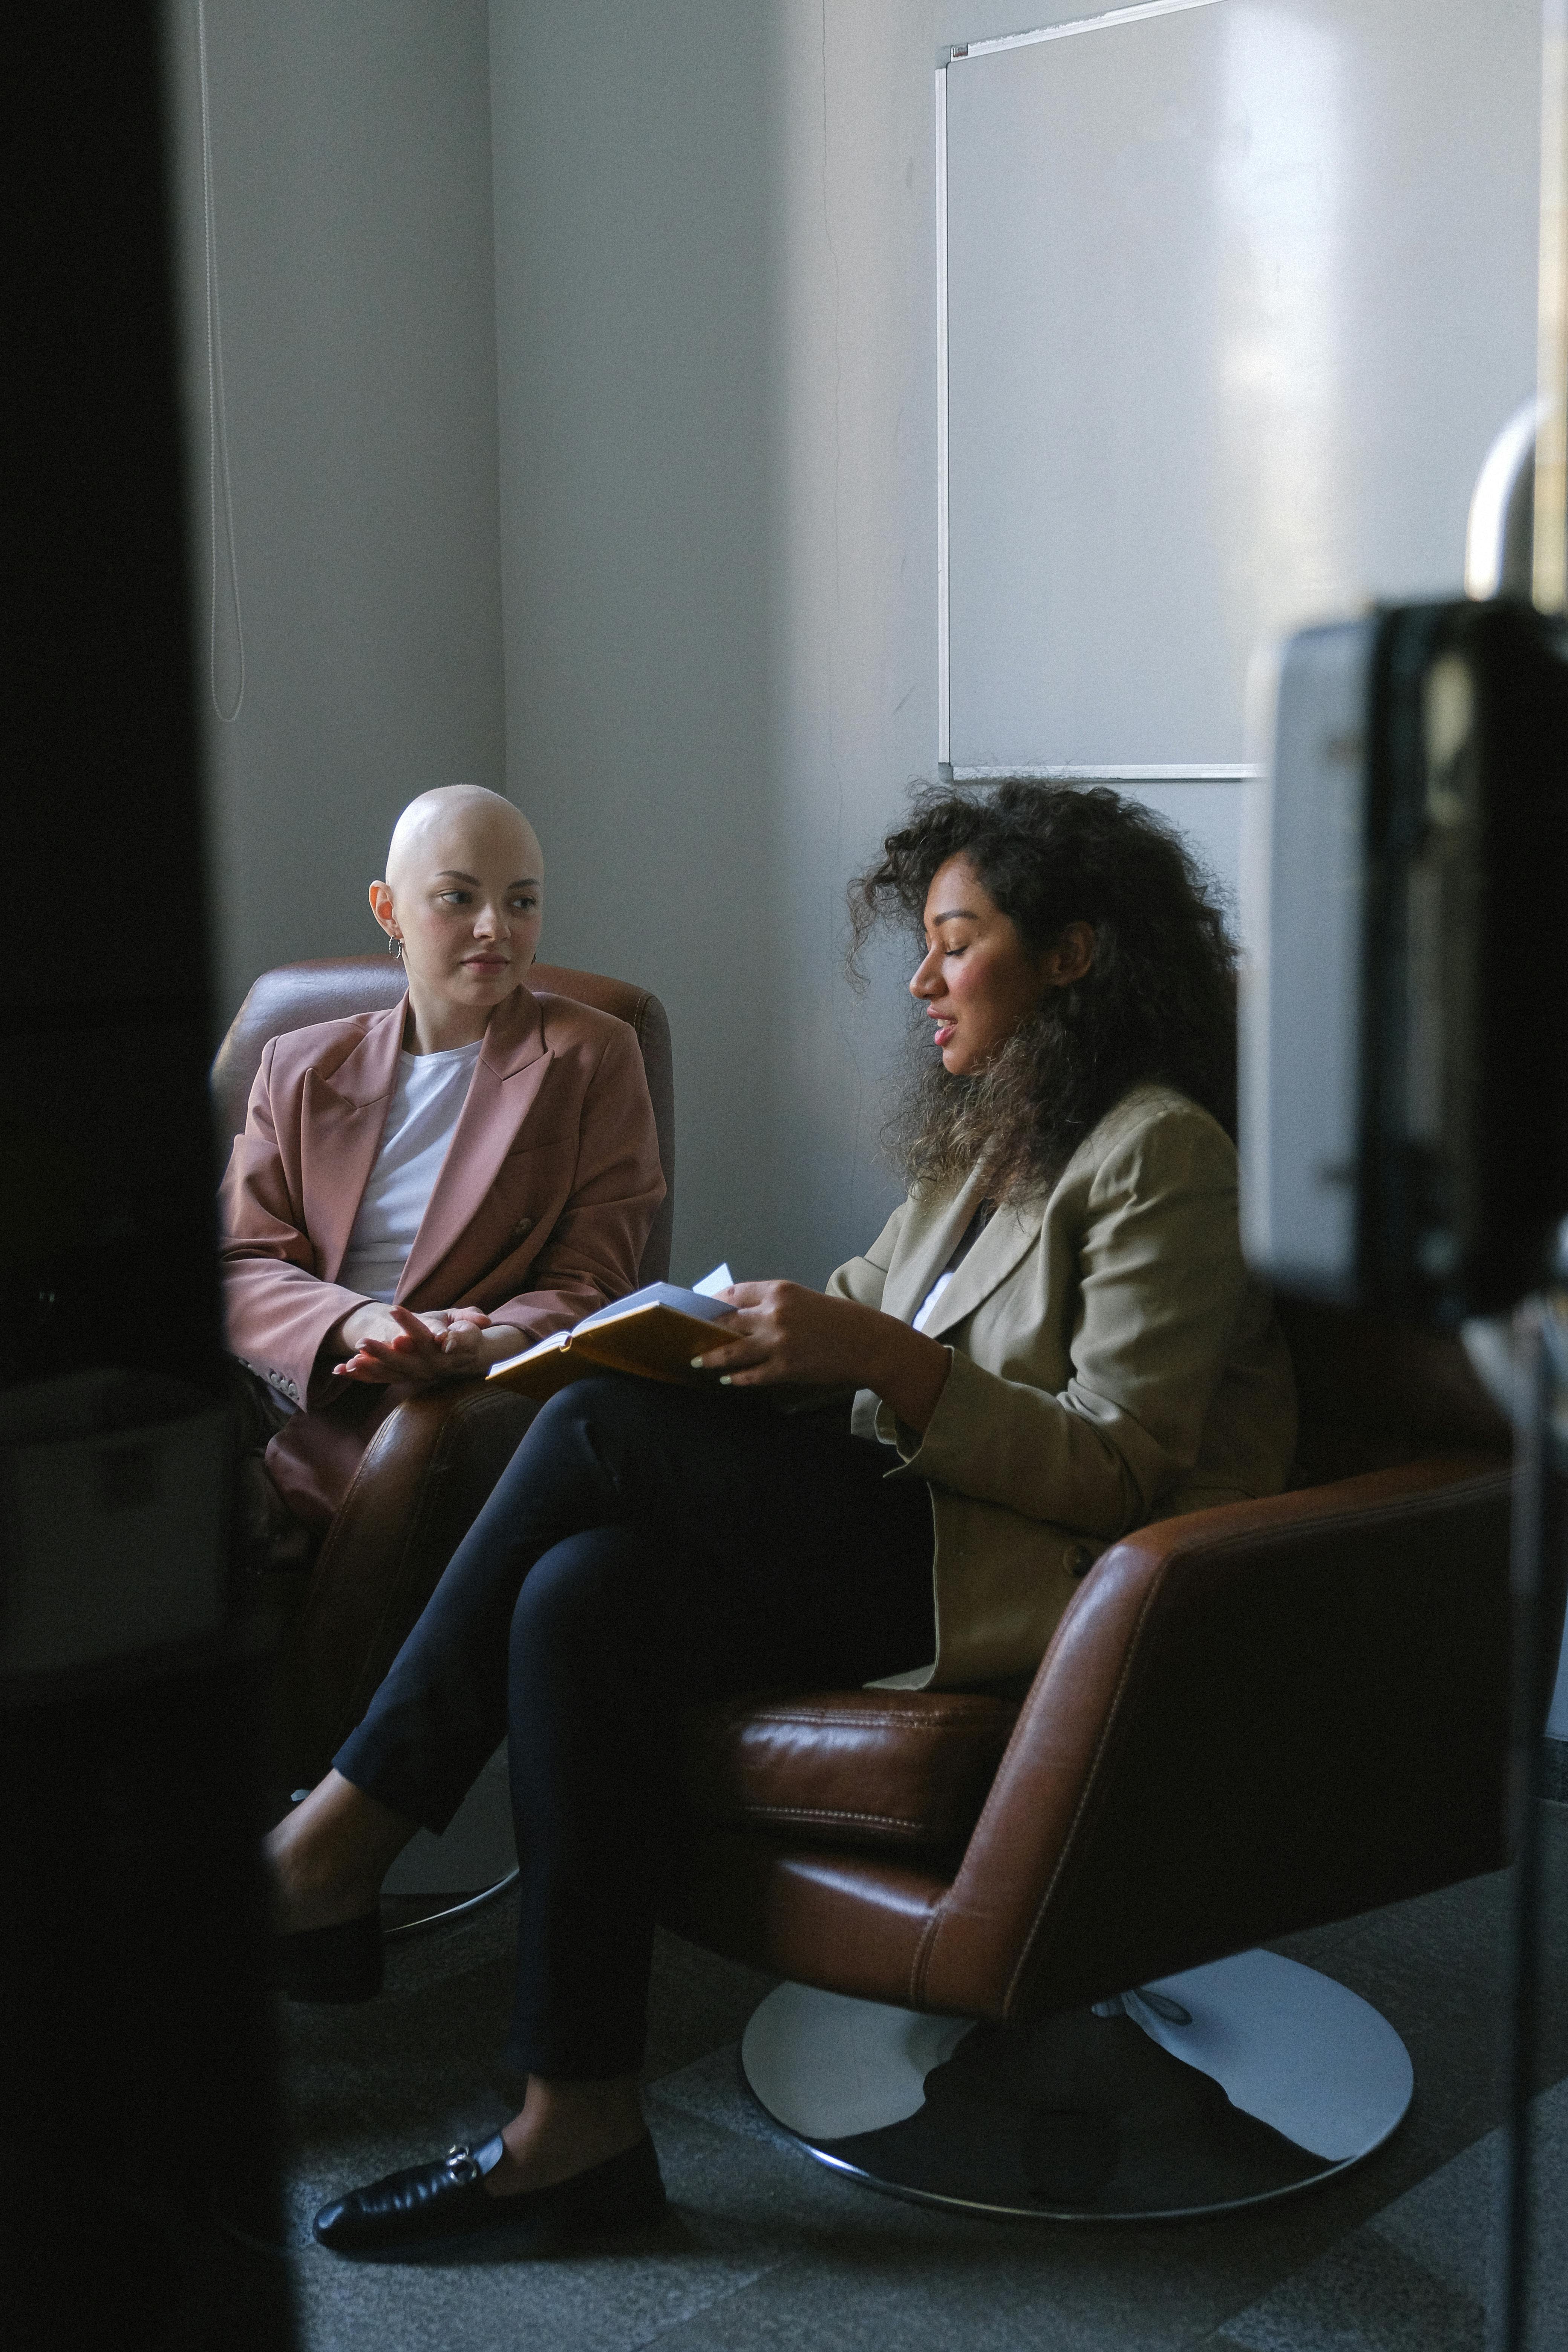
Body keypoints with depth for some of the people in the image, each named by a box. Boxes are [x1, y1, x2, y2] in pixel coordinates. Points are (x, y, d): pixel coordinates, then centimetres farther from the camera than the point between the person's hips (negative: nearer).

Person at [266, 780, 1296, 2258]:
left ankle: (335, 1844, -9)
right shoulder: (993, 1133, 20)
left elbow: (1118, 1472, -15)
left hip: (1046, 1578, -8)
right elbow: (867, 1308, 20)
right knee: (580, 1597, -19)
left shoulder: (1159, 1153, -8)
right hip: (906, 1529, 8)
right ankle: (577, 2128, -18)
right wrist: (768, 1333, -2)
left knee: (605, 1429, -20)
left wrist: (881, 1360, -24)